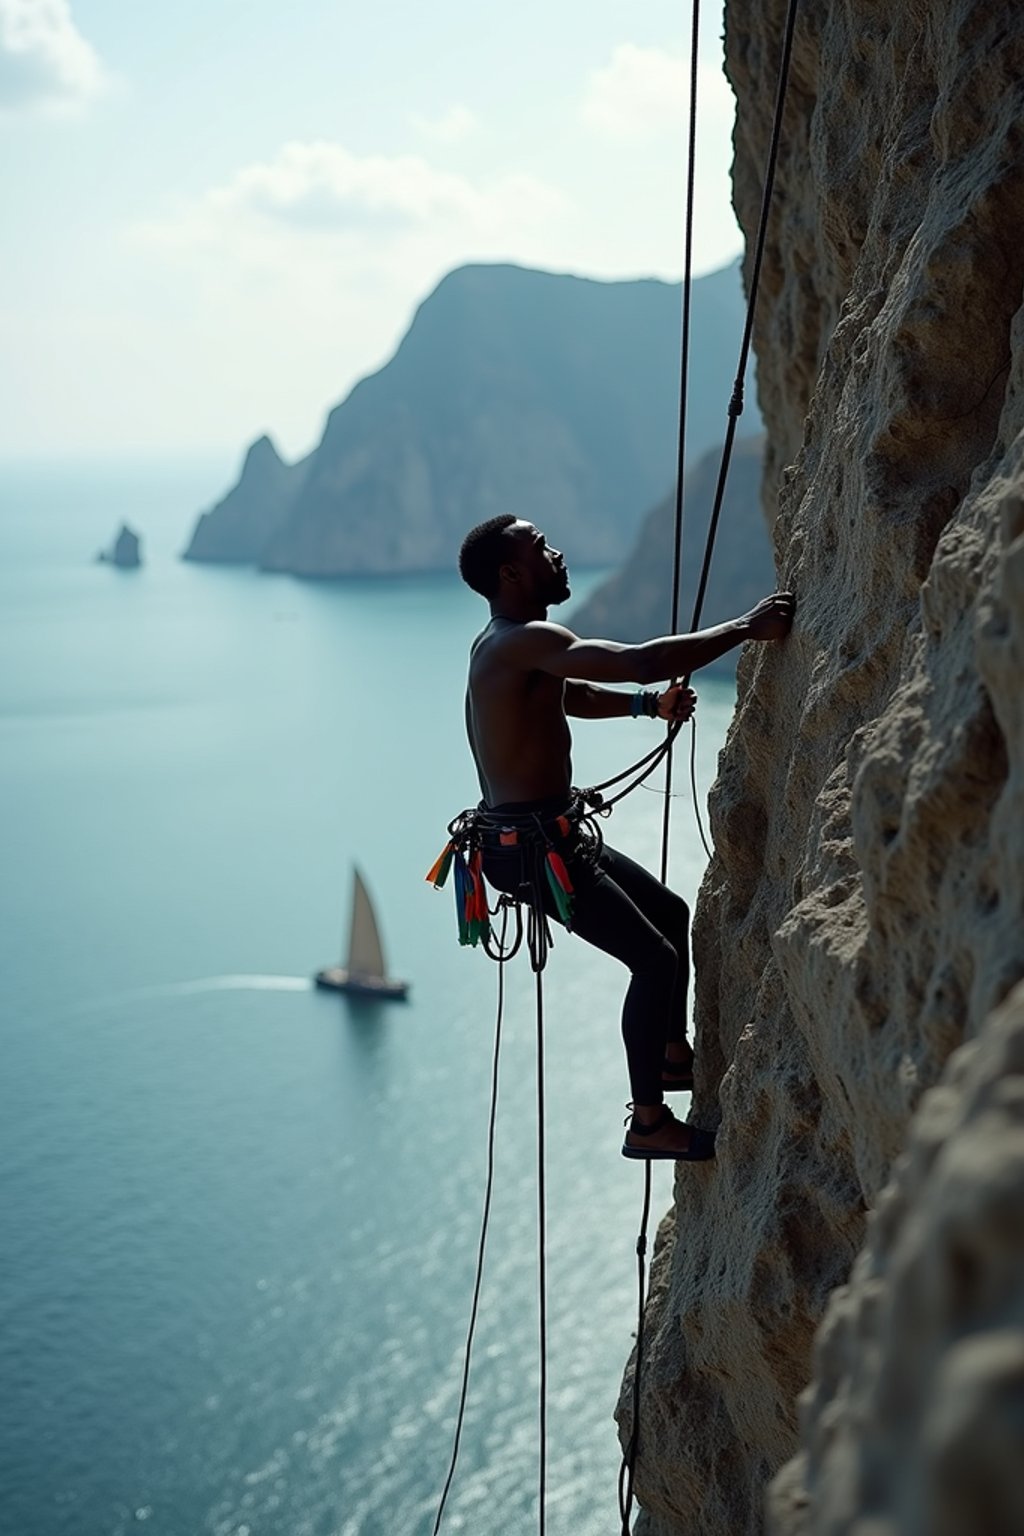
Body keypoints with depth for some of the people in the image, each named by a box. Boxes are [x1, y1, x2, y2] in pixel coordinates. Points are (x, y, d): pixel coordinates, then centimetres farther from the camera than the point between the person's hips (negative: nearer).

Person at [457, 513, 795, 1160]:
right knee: (655, 958, -9)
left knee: (671, 912, 22)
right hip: (533, 845, -11)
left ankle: (673, 1055, 37)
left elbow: (572, 697, 31)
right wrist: (744, 628, -26)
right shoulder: (527, 641, -22)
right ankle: (649, 1124, 0)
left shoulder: (504, 644, 12)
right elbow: (643, 660, -33)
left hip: (555, 833, 11)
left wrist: (648, 705, 16)